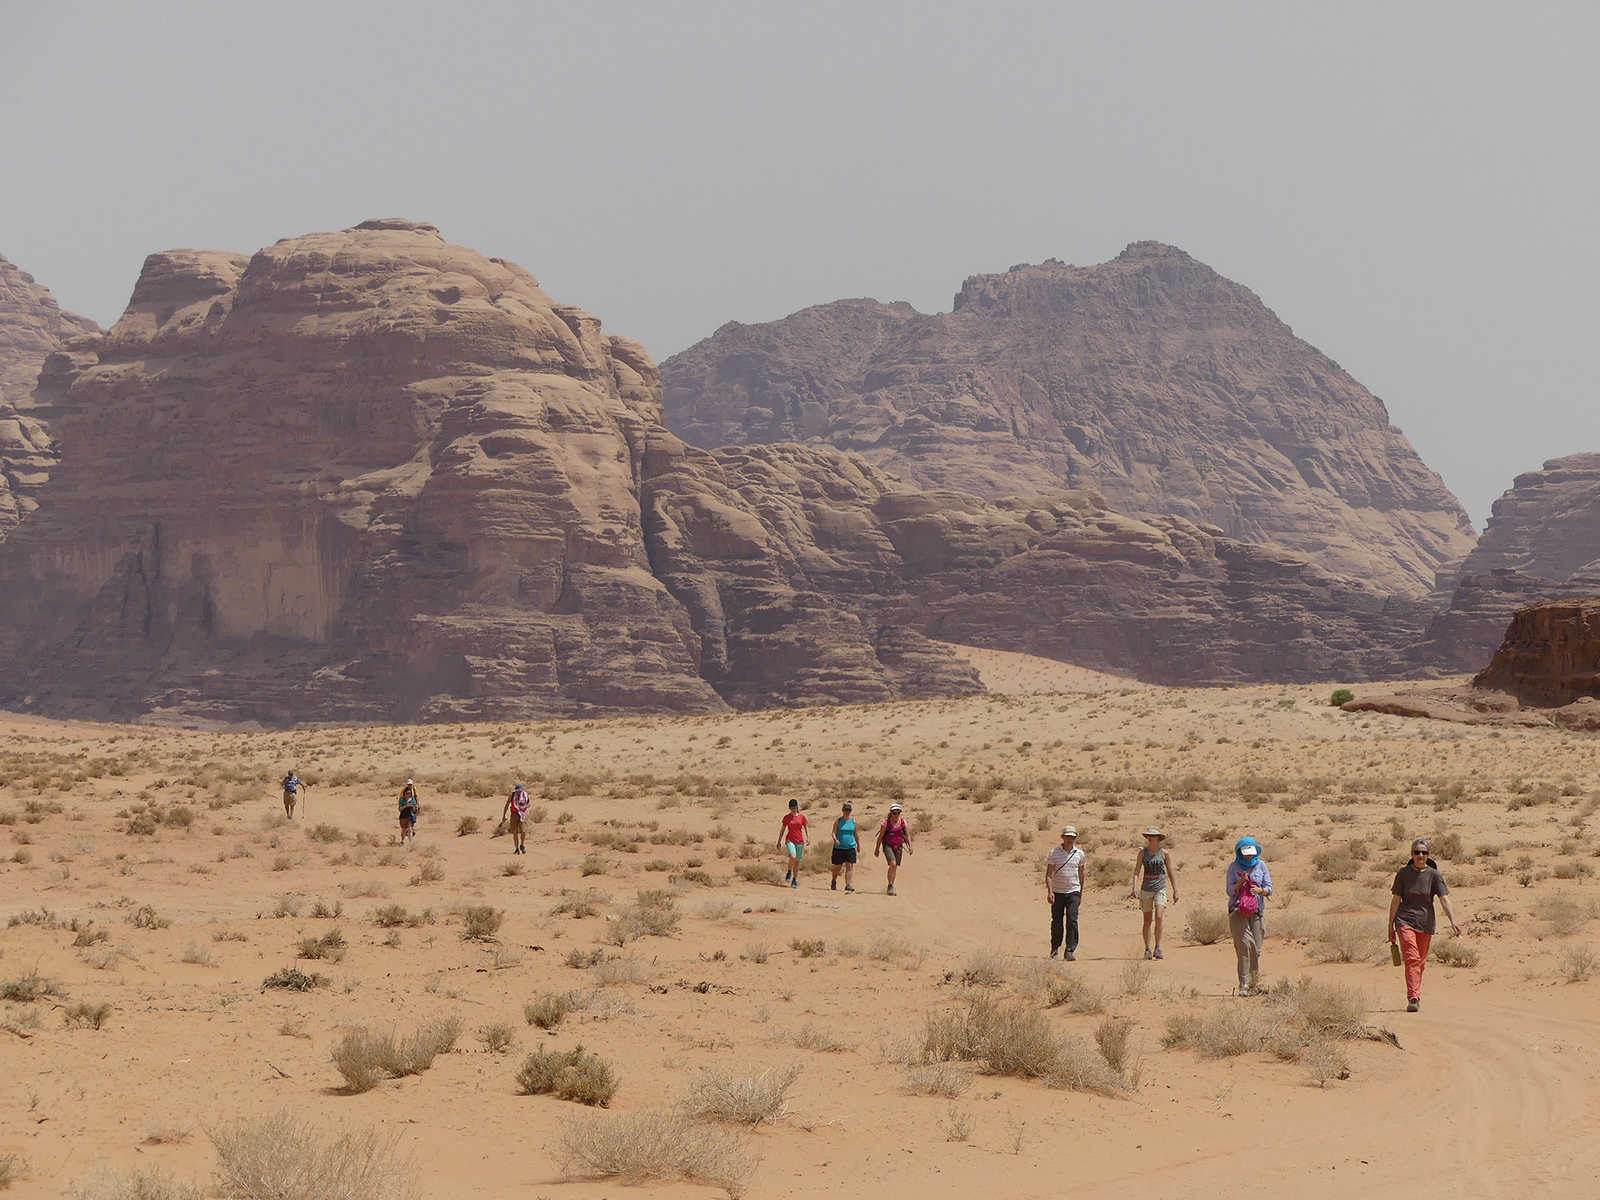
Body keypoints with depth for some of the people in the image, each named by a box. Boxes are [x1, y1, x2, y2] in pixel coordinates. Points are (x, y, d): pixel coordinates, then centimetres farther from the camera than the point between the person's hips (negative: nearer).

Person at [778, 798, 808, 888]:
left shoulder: (802, 816, 5)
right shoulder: (787, 817, 4)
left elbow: (806, 828, 8)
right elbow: (782, 830, 10)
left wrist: (808, 837, -8)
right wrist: (779, 841, 11)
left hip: (800, 841, 2)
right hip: (790, 840, -2)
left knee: (797, 861, 5)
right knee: (793, 856, -26)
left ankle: (795, 880, 16)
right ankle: (789, 872, -2)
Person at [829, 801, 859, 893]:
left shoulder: (853, 821, 7)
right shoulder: (838, 820, 0)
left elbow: (855, 834, 17)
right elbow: (834, 833, -3)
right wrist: (835, 840, -24)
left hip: (850, 847, 1)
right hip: (839, 847, -1)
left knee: (850, 866, -10)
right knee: (837, 867, 8)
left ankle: (849, 885, -12)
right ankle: (834, 881, 34)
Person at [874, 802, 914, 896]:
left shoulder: (903, 822, 2)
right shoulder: (886, 822, -6)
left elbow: (907, 835, 2)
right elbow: (880, 836, 0)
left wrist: (910, 846, -12)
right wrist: (877, 849, 3)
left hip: (899, 846, 4)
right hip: (888, 845, -4)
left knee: (895, 867, 8)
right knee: (893, 864, -21)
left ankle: (891, 887, 22)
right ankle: (890, 886, -13)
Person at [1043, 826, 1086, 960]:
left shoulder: (1079, 854, 6)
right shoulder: (1054, 852, -1)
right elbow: (1049, 874, -5)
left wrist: (1081, 894, 20)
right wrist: (1049, 891, -16)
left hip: (1073, 892, 1)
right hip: (1057, 892, -1)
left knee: (1072, 920, -12)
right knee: (1056, 921, 4)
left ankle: (1070, 951, -13)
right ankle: (1055, 949, 22)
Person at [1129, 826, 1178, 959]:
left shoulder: (1164, 853, 2)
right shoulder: (1143, 853, 4)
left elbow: (1171, 872, 7)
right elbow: (1136, 871, -1)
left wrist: (1175, 891, 6)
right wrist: (1134, 889, -12)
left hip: (1160, 888, -1)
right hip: (1146, 889, 1)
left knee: (1158, 917, -17)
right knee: (1147, 921, 4)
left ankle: (1158, 948, -12)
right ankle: (1147, 949, 13)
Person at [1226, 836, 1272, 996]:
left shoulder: (1261, 865, 8)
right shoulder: (1233, 867, 4)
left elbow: (1269, 888, 6)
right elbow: (1230, 891, 1)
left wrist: (1260, 890, -15)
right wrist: (1241, 882, -16)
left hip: (1257, 911, 2)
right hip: (1238, 910, -2)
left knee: (1255, 948, 1)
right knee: (1244, 944, -14)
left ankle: (1255, 981, 21)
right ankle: (1243, 985, -17)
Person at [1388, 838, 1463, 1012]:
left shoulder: (1434, 875, -1)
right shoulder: (1403, 873, 0)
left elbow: (1444, 899, -9)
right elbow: (1395, 900, 4)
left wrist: (1453, 921, -22)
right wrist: (1391, 926, 3)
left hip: (1426, 923, 2)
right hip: (1405, 920, -2)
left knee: (1420, 962, 9)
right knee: (1411, 958, -17)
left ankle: (1416, 997, 24)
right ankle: (1413, 998, -24)